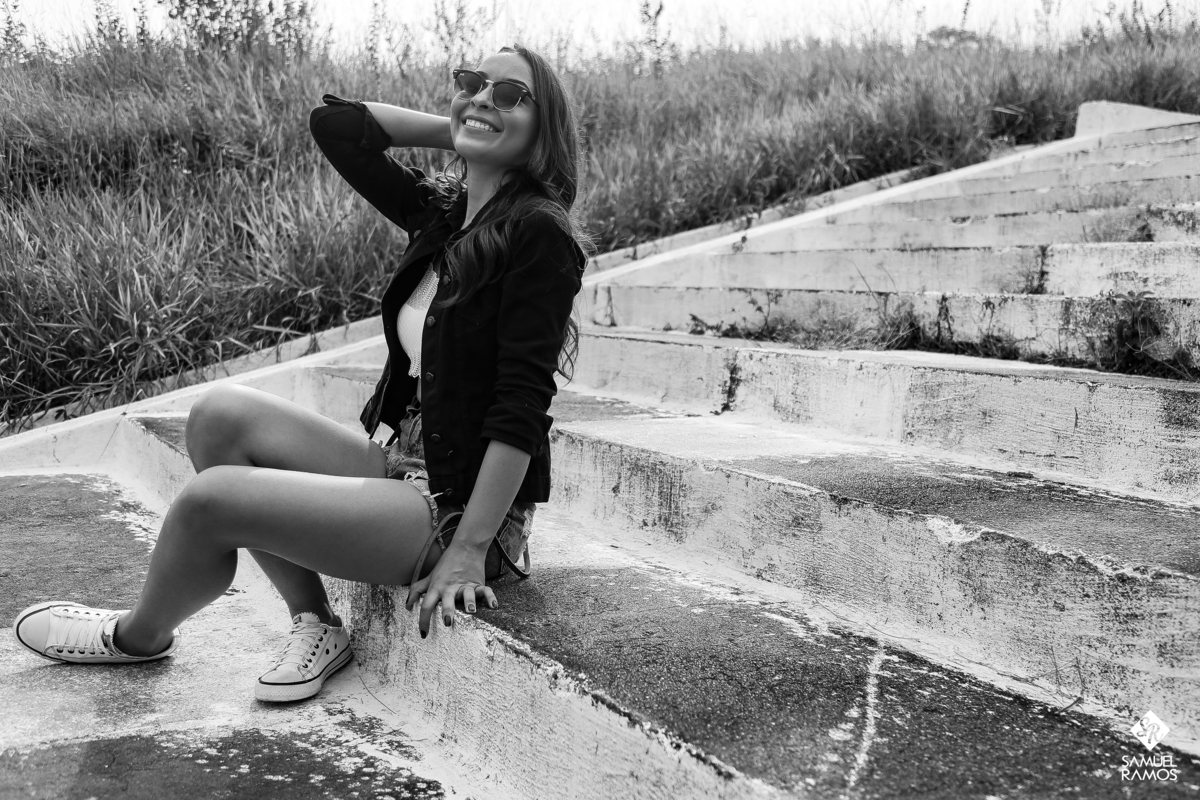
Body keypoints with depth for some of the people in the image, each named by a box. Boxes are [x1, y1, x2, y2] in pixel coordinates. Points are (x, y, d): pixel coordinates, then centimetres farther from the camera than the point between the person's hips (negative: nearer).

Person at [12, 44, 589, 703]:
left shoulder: (540, 232, -15)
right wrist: (456, 131, 5)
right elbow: (333, 123, 13)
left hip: (466, 508, -8)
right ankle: (314, 624, 2)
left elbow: (520, 410, -19)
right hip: (407, 469, 8)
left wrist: (468, 552, -22)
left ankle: (140, 636, 20)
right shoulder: (440, 211, 8)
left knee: (210, 497, -14)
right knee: (221, 413, -5)